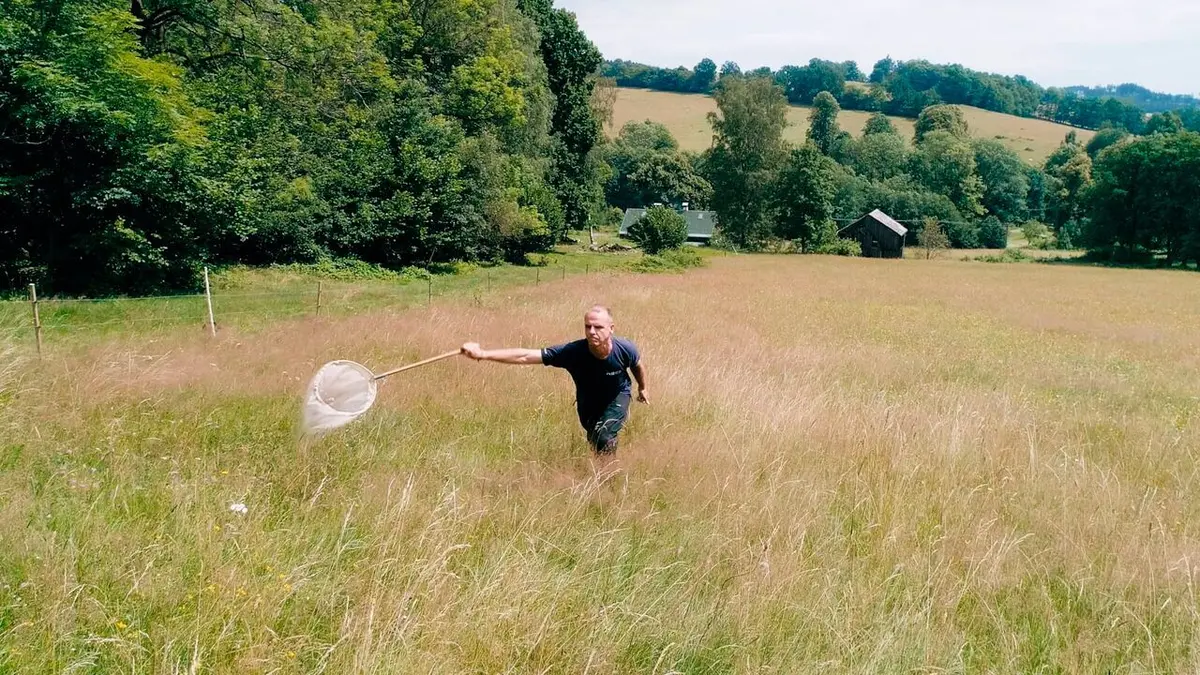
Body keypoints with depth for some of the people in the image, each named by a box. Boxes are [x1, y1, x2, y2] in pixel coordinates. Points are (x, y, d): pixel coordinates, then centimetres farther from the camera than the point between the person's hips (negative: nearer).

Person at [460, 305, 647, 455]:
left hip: (617, 397, -1)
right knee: (595, 442, 21)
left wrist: (642, 388, 13)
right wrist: (483, 354, -51)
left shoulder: (625, 349, -34)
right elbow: (525, 356, -42)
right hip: (588, 402, 2)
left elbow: (638, 366, -7)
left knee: (604, 438, -26)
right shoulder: (572, 352, -38)